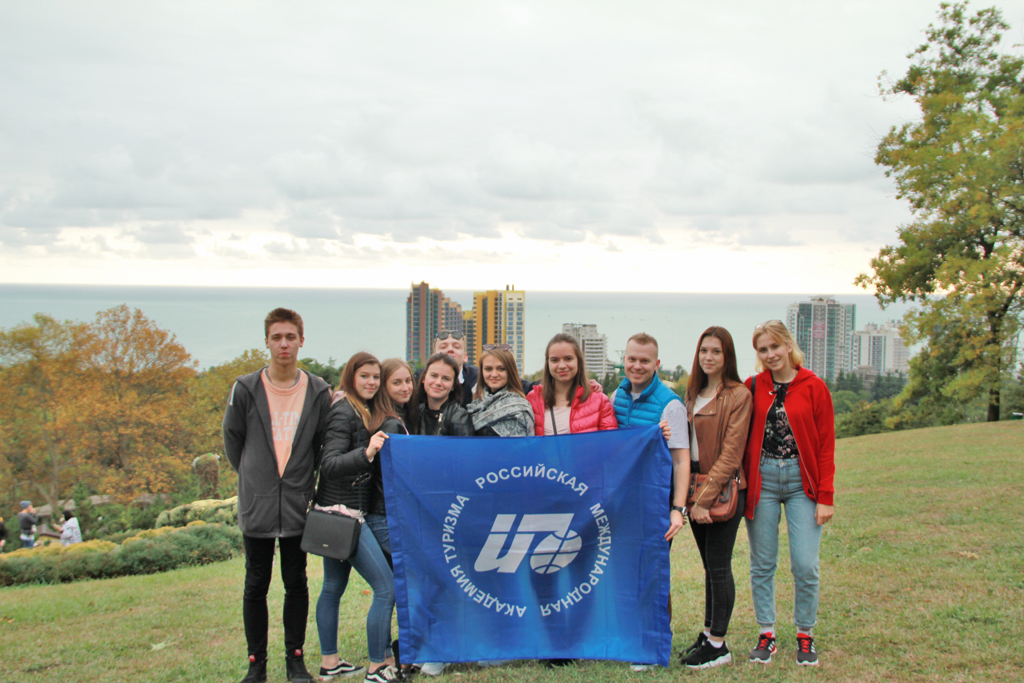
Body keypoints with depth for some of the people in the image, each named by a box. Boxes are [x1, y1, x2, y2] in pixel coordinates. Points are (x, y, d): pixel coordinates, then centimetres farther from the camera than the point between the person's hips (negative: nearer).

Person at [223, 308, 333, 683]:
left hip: (298, 506, 1)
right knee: (256, 585, 7)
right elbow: (232, 440, 9)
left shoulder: (318, 392, 0)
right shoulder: (245, 389, -3)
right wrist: (252, 477, 12)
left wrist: (305, 479, 9)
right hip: (256, 504, -1)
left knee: (296, 584, 8)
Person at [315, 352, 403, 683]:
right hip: (343, 511, -9)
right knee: (386, 587, -9)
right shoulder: (344, 412, -13)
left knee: (333, 587, 15)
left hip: (340, 514, 9)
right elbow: (330, 464, -21)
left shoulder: (372, 413, 13)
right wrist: (366, 454, -35)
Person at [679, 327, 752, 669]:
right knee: (709, 565, 14)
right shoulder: (694, 393, 13)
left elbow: (730, 454, -14)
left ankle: (718, 645, 8)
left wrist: (705, 498, -17)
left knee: (718, 566, -1)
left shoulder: (739, 395, -10)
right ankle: (709, 631, 23)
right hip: (695, 486, 7)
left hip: (723, 489, -7)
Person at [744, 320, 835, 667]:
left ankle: (805, 635, 16)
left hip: (802, 481, -1)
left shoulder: (814, 387, -1)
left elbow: (826, 445, -1)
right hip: (762, 479, 2)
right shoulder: (752, 387, 3)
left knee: (805, 564, -3)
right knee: (762, 563, 7)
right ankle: (766, 633, 21)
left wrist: (825, 496, -5)